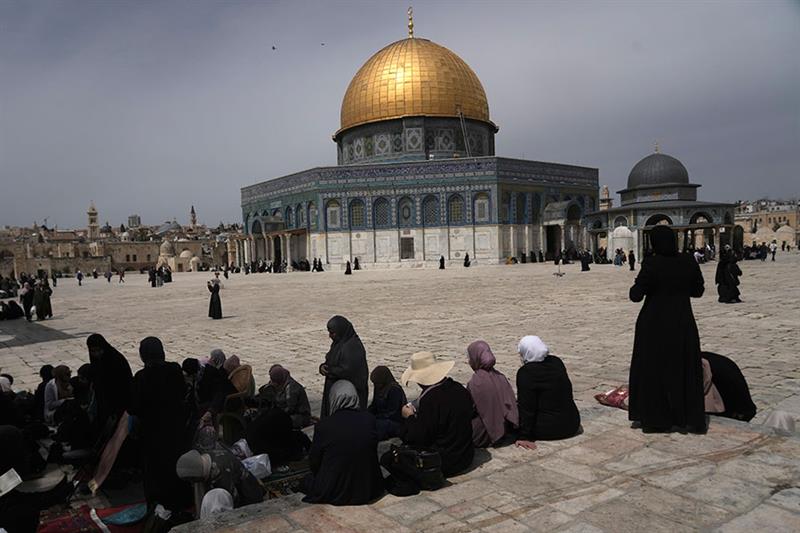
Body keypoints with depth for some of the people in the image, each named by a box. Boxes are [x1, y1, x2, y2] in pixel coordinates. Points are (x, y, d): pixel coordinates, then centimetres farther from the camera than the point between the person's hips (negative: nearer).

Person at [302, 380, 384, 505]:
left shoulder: (323, 426, -19)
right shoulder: (370, 420, -12)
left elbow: (314, 462, -6)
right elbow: (373, 453, 3)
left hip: (333, 493, -4)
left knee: (307, 481, 25)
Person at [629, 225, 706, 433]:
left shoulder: (651, 264, -16)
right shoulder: (689, 262, -4)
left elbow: (636, 295, -16)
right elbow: (698, 291, 8)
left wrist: (636, 287, 5)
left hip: (654, 324, -3)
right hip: (682, 324, 3)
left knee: (652, 369, 10)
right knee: (683, 369, 15)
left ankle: (654, 418, 16)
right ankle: (690, 418, 20)